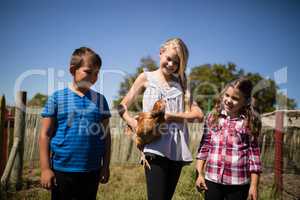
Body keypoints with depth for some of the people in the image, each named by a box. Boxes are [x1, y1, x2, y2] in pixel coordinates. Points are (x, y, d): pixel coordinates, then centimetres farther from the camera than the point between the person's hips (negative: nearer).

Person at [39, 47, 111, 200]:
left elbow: (105, 135, 6)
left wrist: (105, 166, 6)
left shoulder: (100, 99, 3)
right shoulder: (57, 97, -5)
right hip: (62, 170, -2)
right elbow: (45, 135, -3)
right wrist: (45, 168, -6)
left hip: (92, 171, 3)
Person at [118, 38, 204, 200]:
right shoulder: (146, 78, 9)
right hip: (156, 148, -3)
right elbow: (122, 106, 8)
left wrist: (171, 116, -10)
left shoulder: (181, 83, 14)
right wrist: (132, 122, -13)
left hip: (177, 151, 3)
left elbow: (198, 115, 5)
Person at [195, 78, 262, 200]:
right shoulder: (212, 117, 3)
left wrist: (254, 185, -3)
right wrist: (200, 174, 2)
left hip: (238, 183, -2)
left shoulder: (249, 122, -4)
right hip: (212, 179, 2)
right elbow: (204, 146, 5)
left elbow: (253, 153, -3)